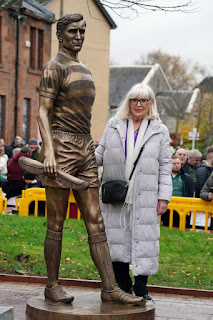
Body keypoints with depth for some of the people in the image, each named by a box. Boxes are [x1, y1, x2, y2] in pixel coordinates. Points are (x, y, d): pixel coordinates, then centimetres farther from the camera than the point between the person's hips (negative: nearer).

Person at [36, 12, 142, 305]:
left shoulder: (83, 70, 21)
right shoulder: (55, 67, -5)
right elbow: (43, 111, -13)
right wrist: (49, 151, -24)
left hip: (85, 148, 8)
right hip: (61, 147, -8)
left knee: (96, 222, 3)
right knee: (57, 223, -1)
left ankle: (110, 288, 2)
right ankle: (52, 286, 10)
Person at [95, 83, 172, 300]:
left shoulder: (159, 131, 8)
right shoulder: (114, 126, 11)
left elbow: (165, 166, 6)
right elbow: (100, 155, 13)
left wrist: (164, 196, -1)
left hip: (145, 199, -1)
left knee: (143, 240, -2)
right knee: (117, 239, 4)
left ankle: (141, 288, 7)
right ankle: (122, 286, 17)